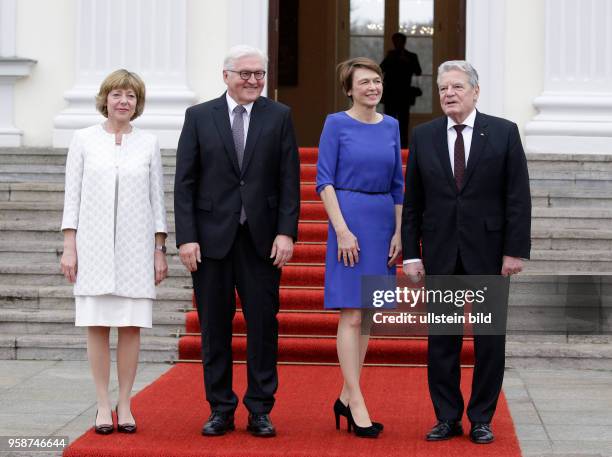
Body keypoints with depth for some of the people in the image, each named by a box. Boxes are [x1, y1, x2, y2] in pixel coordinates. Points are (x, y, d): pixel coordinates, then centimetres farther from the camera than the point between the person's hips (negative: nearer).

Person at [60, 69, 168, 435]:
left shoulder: (149, 144, 6)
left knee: (132, 326, 0)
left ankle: (125, 404, 9)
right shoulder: (84, 140, 3)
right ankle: (103, 405, 8)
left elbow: (157, 199, 7)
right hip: (94, 246, -1)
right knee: (98, 326, 0)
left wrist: (160, 251, 3)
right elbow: (72, 196, 4)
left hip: (135, 247, 1)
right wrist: (69, 247, -2)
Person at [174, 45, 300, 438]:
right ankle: (220, 409, 16)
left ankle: (260, 410, 12)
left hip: (262, 239, 0)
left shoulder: (279, 116, 5)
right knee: (214, 327, 6)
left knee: (263, 325, 3)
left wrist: (286, 232, -7)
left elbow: (289, 180, 2)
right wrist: (186, 237, -7)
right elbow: (184, 182, 1)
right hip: (212, 237, 0)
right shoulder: (199, 117, 3)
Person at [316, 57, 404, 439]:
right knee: (351, 315, -6)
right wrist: (342, 230, -15)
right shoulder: (336, 124, -4)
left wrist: (399, 232, 6)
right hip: (350, 219, -5)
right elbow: (324, 181, -7)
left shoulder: (391, 126, 10)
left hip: (383, 222, 6)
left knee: (367, 314, 9)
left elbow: (397, 184, 13)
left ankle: (347, 397, 18)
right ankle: (358, 404, -5)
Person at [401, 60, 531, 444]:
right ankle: (447, 418, 15)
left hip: (488, 253, -2)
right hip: (440, 254, 2)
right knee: (441, 339, 5)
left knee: (490, 339, 4)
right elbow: (412, 201, 5)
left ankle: (482, 419, 15)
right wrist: (411, 254, 0)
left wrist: (516, 250, -9)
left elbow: (518, 197, -3)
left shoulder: (504, 133, -1)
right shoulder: (423, 136, 5)